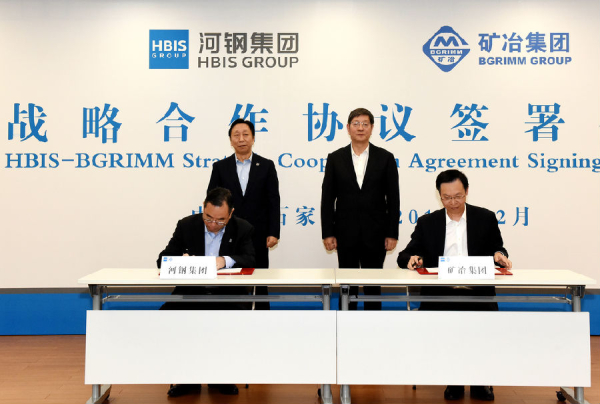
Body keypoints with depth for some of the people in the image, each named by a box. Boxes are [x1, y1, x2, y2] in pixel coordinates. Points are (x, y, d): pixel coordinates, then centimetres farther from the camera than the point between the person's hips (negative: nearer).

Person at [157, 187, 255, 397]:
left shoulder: (243, 229, 0)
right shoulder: (186, 225, 2)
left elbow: (250, 261, -12)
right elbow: (163, 259, 0)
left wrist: (226, 261, -33)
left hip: (228, 295, -1)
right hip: (191, 293, 1)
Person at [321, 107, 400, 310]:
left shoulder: (385, 158, 1)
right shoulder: (335, 158, 2)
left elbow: (393, 198, 0)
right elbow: (327, 198, 1)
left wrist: (392, 233, -4)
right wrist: (327, 233, -3)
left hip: (375, 233, 0)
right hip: (346, 233, 1)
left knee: (373, 284, 9)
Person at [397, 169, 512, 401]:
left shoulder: (486, 218, 10)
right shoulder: (427, 223, 10)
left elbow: (497, 252, 13)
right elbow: (405, 256, 8)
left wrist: (499, 255, -12)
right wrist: (412, 259, -17)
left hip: (477, 294, 0)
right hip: (440, 295, 0)